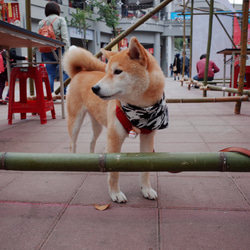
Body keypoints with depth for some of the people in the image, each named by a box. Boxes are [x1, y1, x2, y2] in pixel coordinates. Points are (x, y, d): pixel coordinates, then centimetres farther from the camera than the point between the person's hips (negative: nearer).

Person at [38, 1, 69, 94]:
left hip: (45, 51, 5)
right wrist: (67, 51, -8)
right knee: (65, 71, 5)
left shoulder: (41, 22, 14)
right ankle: (63, 93, -2)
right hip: (58, 49, -4)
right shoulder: (60, 19, 2)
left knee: (50, 74, 7)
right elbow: (64, 37, -7)